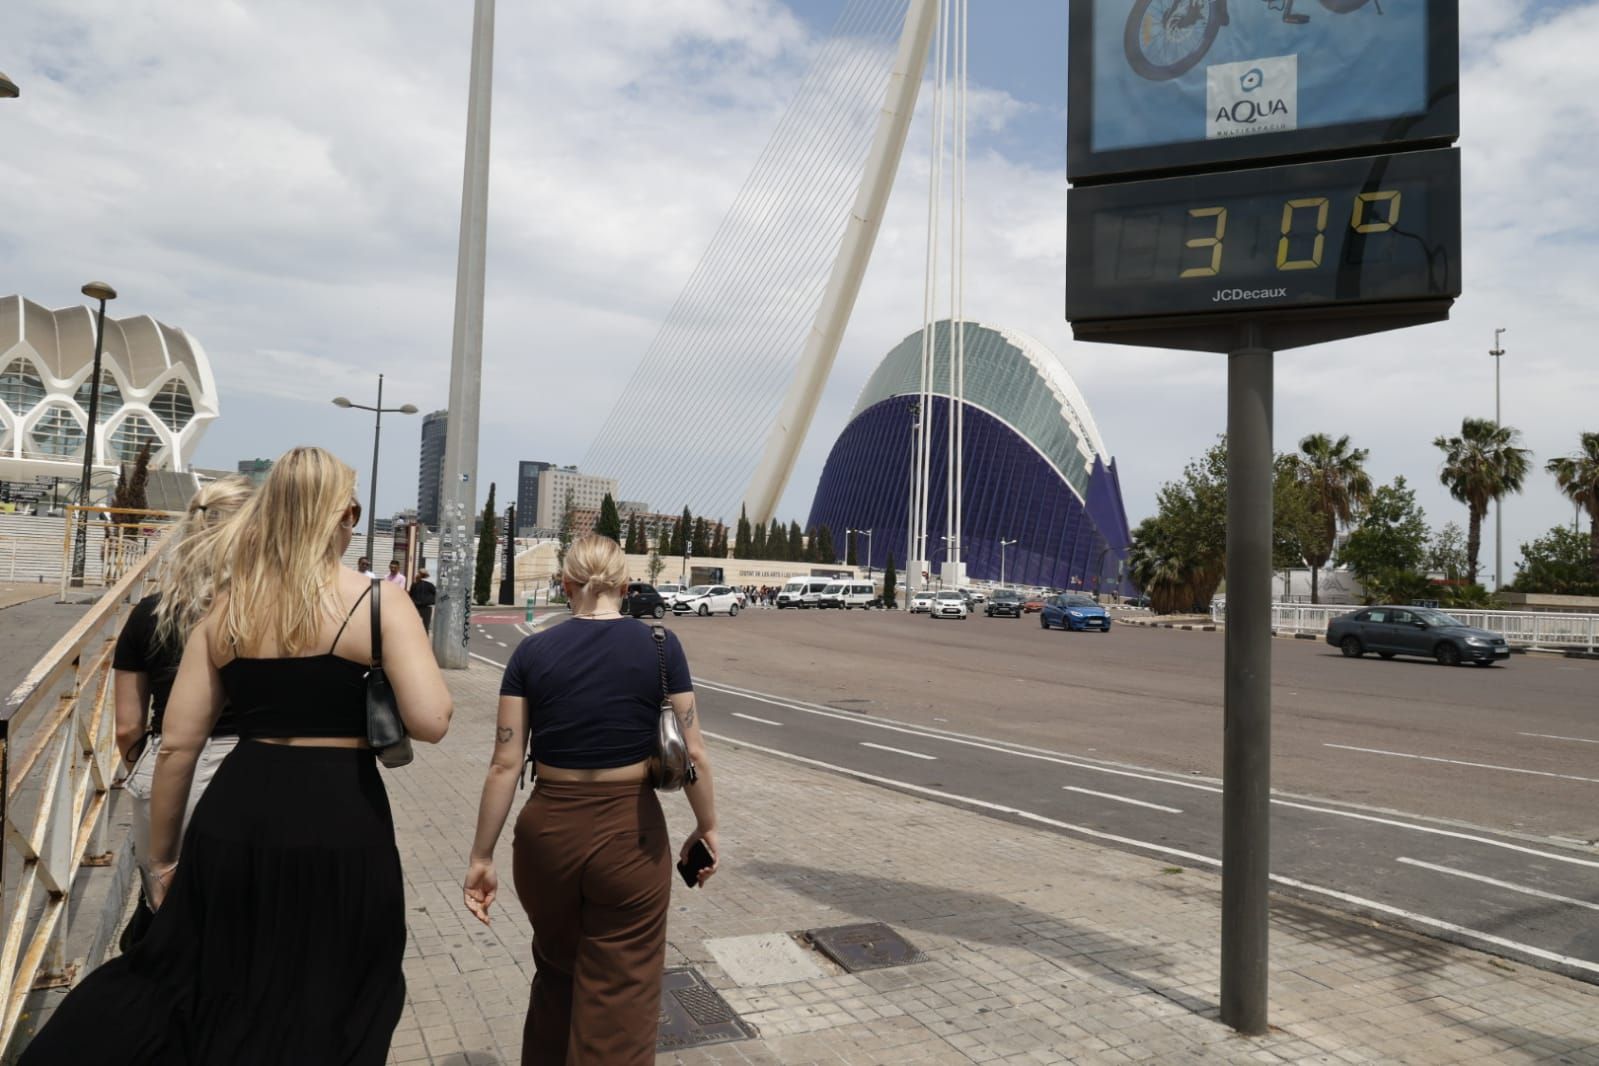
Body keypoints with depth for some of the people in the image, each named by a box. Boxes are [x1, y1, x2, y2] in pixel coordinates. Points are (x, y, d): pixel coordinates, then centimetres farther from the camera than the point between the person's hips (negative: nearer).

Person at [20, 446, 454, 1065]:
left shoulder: (226, 609, 5)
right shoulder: (379, 604, -8)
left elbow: (177, 745, 5)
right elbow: (430, 723, -18)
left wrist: (162, 857, 15)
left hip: (234, 817, 4)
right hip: (339, 824, -4)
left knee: (217, 1002, 23)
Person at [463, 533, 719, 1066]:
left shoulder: (532, 652, -4)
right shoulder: (660, 646, -7)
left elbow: (505, 764, -5)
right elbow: (692, 751, -6)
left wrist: (482, 856, 3)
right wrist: (707, 827, 8)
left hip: (547, 833, 3)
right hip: (630, 837, -2)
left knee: (555, 972, 27)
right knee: (620, 999, 11)